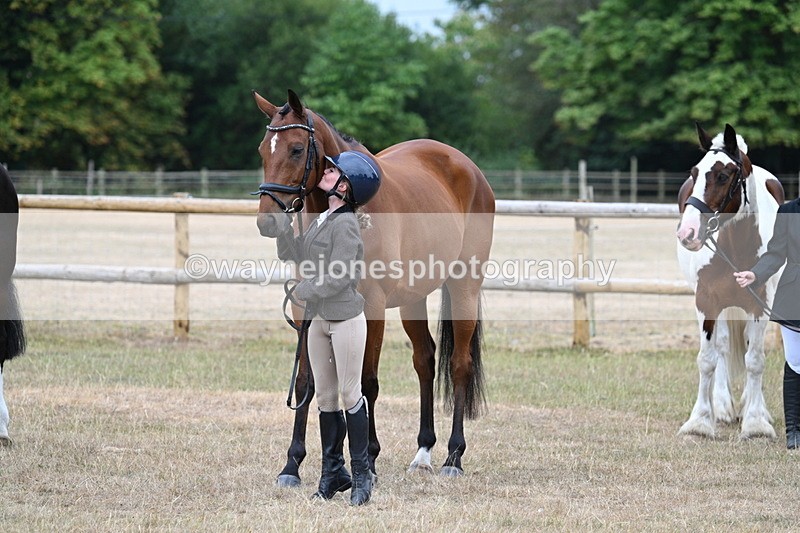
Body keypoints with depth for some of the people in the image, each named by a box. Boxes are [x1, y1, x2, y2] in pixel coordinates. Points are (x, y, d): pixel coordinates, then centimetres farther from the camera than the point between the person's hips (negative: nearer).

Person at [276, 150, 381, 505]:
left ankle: (361, 474, 7)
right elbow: (293, 254, 15)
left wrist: (303, 291, -8)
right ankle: (332, 473, 18)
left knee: (350, 395, -1)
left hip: (345, 319, -9)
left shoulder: (345, 225, -17)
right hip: (320, 319, 9)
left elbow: (338, 278, -20)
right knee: (325, 398, 11)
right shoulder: (323, 220, 11)